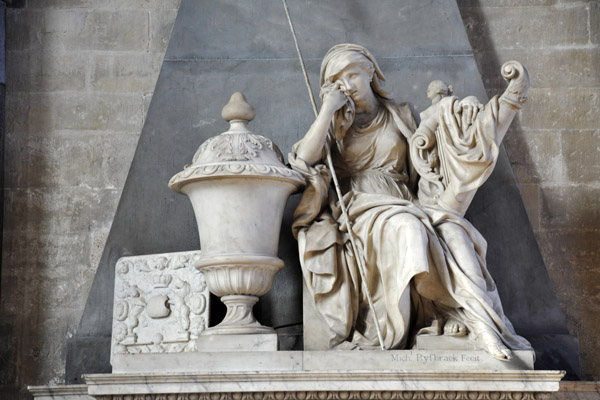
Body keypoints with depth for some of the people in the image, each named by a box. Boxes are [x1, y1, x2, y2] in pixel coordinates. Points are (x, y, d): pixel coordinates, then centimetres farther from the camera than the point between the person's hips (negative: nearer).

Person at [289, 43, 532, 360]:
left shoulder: (400, 116, 21)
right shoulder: (334, 125, 15)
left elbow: (423, 166, 15)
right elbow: (304, 160, -4)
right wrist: (329, 108, -4)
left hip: (405, 207, 2)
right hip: (356, 212, -2)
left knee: (452, 230, -31)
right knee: (406, 228, -36)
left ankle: (485, 328, -44)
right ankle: (480, 322, -43)